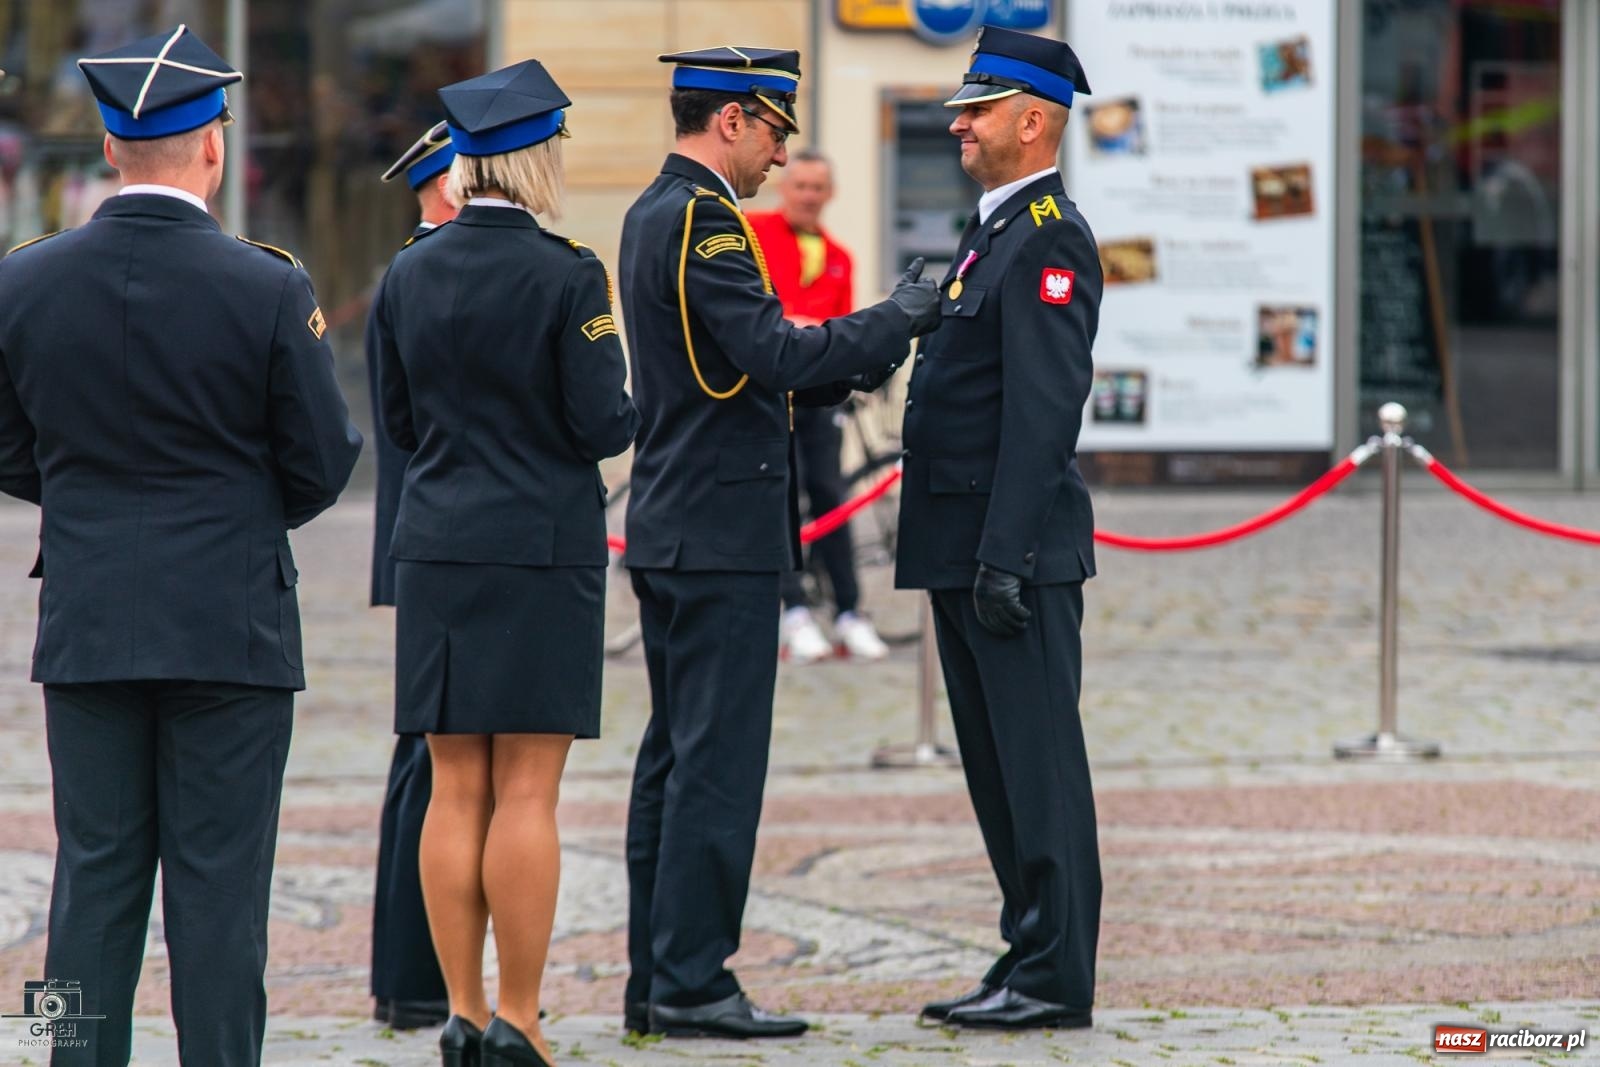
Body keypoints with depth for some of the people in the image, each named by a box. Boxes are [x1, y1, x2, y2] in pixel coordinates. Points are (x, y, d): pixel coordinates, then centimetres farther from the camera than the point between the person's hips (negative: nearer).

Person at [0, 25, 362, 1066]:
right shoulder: (269, 290, -11)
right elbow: (322, 467, -4)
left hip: (85, 625, 3)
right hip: (231, 623, -3)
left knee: (94, 882, 8)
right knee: (219, 885, 2)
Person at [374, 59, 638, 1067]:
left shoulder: (407, 276, 5)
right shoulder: (567, 274, -11)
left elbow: (399, 422, 12)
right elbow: (604, 425, -11)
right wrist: (621, 368, 9)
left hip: (436, 554, 5)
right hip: (543, 550, -5)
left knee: (457, 792, 7)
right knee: (526, 795, -2)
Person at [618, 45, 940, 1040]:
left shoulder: (653, 213, 16)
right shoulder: (703, 220, -15)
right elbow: (774, 355, -23)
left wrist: (848, 364, 14)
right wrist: (893, 322, -11)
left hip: (673, 529, 10)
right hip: (724, 531, -10)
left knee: (676, 758, 11)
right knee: (718, 761, -8)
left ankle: (655, 979, 13)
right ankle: (691, 983, -7)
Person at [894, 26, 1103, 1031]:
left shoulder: (1051, 239, -13)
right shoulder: (996, 231, 18)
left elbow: (1046, 409, -20)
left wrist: (1003, 558, -23)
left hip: (1019, 552, -10)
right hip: (965, 549, 10)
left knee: (1037, 762, -6)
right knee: (998, 764, 12)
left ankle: (1058, 976, -4)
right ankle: (1031, 960, 18)